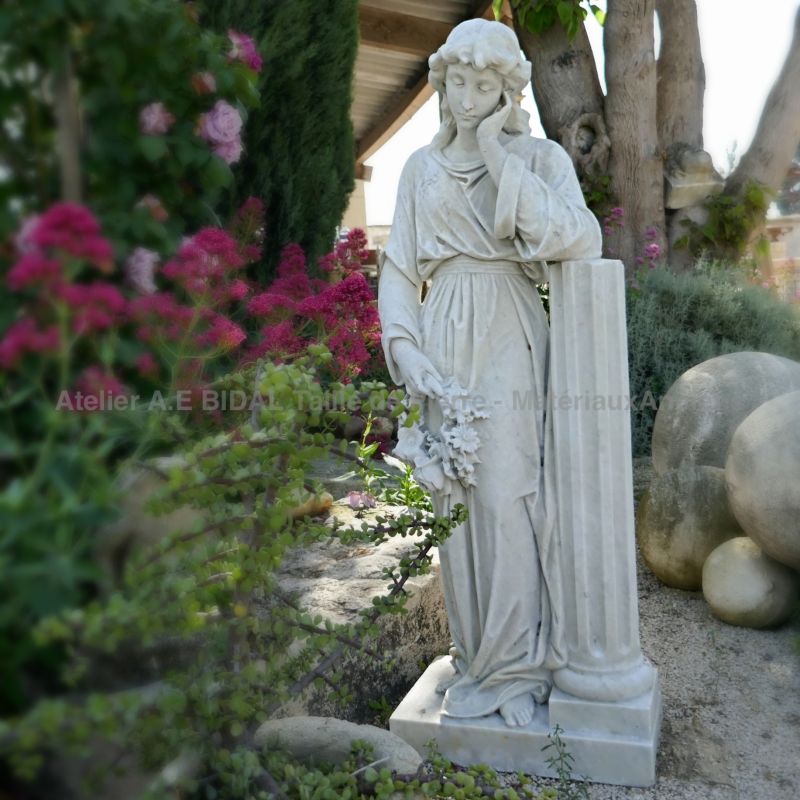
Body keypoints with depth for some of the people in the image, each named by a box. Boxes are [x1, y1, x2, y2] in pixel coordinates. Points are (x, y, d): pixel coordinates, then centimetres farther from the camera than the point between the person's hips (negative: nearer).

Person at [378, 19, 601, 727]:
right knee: (454, 501, 4)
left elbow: (568, 238, -15)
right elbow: (399, 270, 11)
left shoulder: (540, 158, 4)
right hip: (445, 346, 3)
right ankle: (477, 657, 18)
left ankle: (517, 667, 7)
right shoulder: (421, 169, 14)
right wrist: (404, 347, -4)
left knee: (507, 501, -7)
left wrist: (498, 157, -10)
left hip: (511, 344, -3)